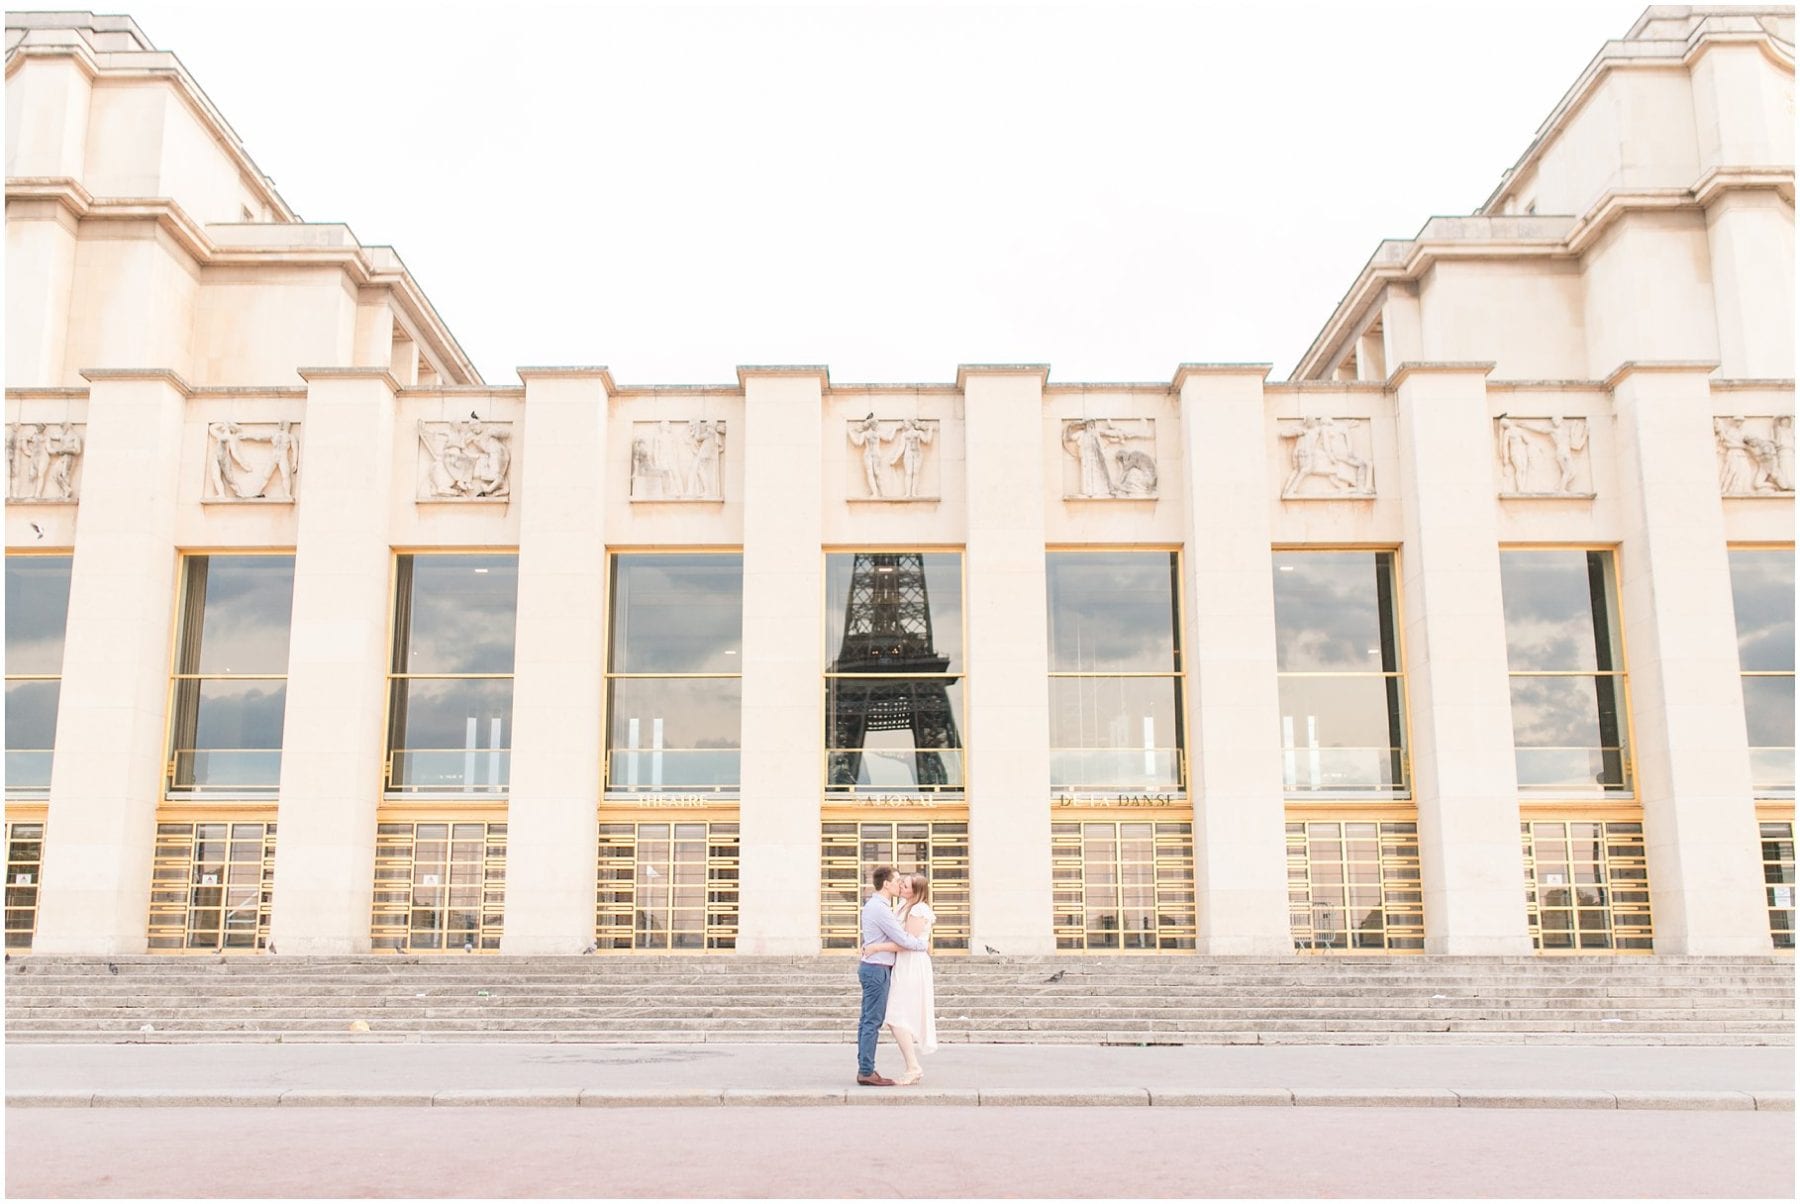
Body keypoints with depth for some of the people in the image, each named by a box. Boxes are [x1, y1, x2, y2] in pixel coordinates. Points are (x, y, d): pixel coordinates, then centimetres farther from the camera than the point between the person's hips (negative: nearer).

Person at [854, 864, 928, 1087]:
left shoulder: (873, 905, 14)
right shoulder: (880, 908, -18)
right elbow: (903, 939, -18)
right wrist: (924, 944, -3)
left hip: (870, 968, 10)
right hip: (877, 969, -10)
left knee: (867, 1020, 10)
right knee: (873, 1021, -7)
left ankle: (864, 1069, 14)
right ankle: (867, 1072, -5)